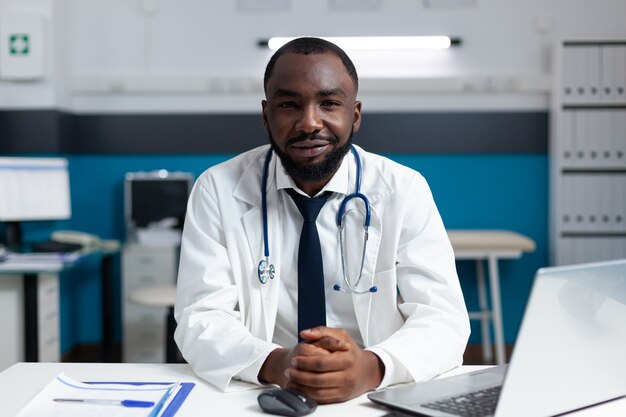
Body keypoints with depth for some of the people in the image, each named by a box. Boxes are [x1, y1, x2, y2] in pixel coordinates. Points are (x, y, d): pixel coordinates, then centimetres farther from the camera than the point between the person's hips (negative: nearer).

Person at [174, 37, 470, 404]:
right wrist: (275, 364, -27)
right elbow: (201, 320, -7)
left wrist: (371, 368, -27)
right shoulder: (218, 190, -2)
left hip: (378, 397, 1)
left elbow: (443, 318, -8)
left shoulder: (405, 191, -2)